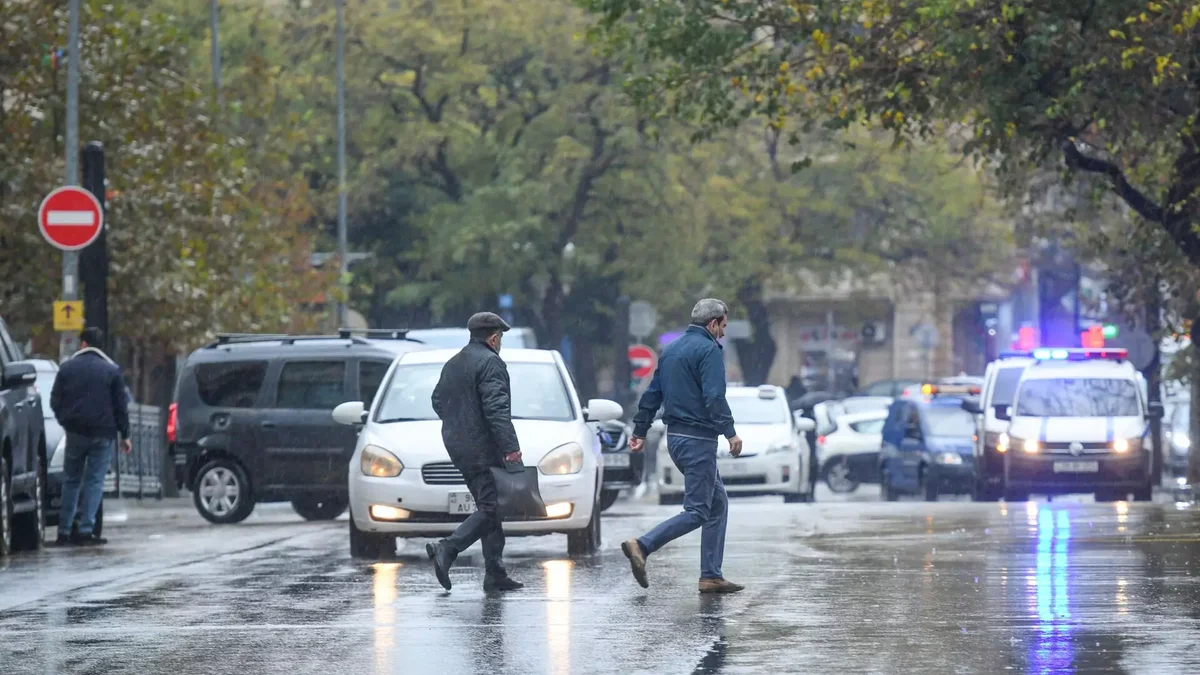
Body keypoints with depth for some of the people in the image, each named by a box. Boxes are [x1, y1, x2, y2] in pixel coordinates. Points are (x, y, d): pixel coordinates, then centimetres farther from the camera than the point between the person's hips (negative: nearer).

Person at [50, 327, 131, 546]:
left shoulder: (67, 367, 3)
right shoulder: (112, 370, -1)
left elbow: (55, 401, 6)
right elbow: (121, 405, -1)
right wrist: (124, 434, 6)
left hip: (75, 431, 2)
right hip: (102, 433, -2)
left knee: (71, 480, 11)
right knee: (94, 481, 1)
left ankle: (64, 531, 7)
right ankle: (86, 530, -7)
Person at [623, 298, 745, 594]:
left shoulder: (671, 350, 16)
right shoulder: (709, 350, -11)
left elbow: (652, 395, 19)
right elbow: (714, 397, -21)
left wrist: (640, 431, 23)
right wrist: (730, 432, -22)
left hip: (675, 437, 10)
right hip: (698, 438, -10)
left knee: (718, 503, 14)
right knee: (697, 511, -8)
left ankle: (711, 577, 10)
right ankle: (642, 547, -21)